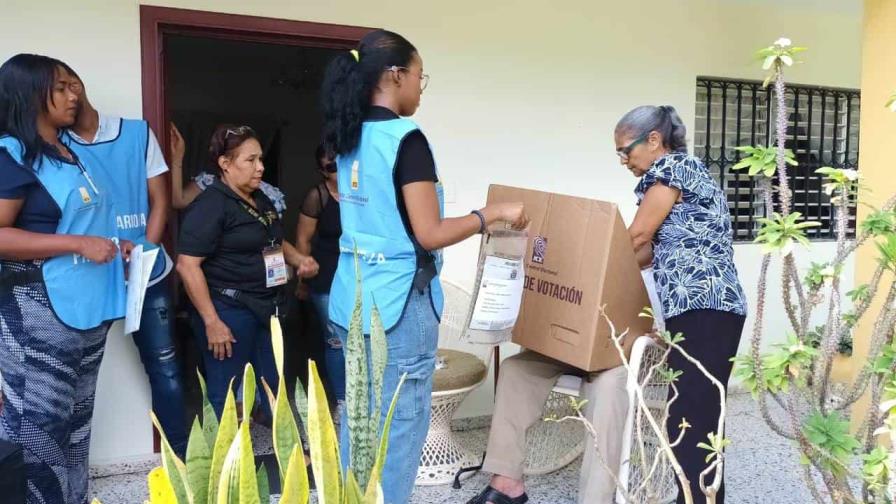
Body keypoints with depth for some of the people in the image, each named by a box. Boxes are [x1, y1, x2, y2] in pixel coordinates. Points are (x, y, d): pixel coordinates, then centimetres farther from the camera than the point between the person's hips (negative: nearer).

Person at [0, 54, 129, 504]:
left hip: (86, 306, 9)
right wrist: (79, 244, -23)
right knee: (37, 430, -1)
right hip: (39, 310, -9)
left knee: (75, 423, 18)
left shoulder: (70, 153, 13)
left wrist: (113, 244, 10)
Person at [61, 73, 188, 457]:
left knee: (163, 365, 8)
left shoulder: (138, 133, 4)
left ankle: (179, 453, 21)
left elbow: (159, 200, 5)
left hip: (147, 273, 1)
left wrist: (144, 253, -8)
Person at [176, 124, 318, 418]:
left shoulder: (261, 200, 11)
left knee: (274, 388, 18)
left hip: (266, 307, 8)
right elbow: (187, 265, -19)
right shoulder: (210, 205, -15)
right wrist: (211, 321, -22)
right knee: (227, 395, 3)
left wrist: (299, 259, 5)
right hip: (229, 311, -8)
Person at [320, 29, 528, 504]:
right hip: (397, 299, -9)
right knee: (399, 425, 5)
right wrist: (494, 212, -8)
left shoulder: (350, 138, 9)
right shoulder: (406, 139, -16)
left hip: (354, 294, 9)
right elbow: (429, 234, -19)